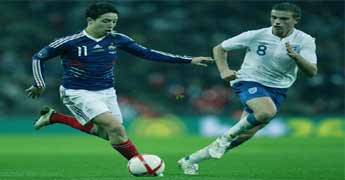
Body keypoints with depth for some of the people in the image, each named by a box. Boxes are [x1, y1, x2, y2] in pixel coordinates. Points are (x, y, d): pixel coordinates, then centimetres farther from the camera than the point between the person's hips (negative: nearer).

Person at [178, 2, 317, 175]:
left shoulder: (305, 41, -7)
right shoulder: (256, 36, -10)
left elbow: (312, 72, -17)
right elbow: (219, 49, 2)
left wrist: (296, 56, -34)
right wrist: (224, 70, -15)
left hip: (277, 89, 3)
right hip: (249, 82, -3)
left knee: (246, 134, -3)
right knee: (267, 112, -35)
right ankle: (226, 137, -13)